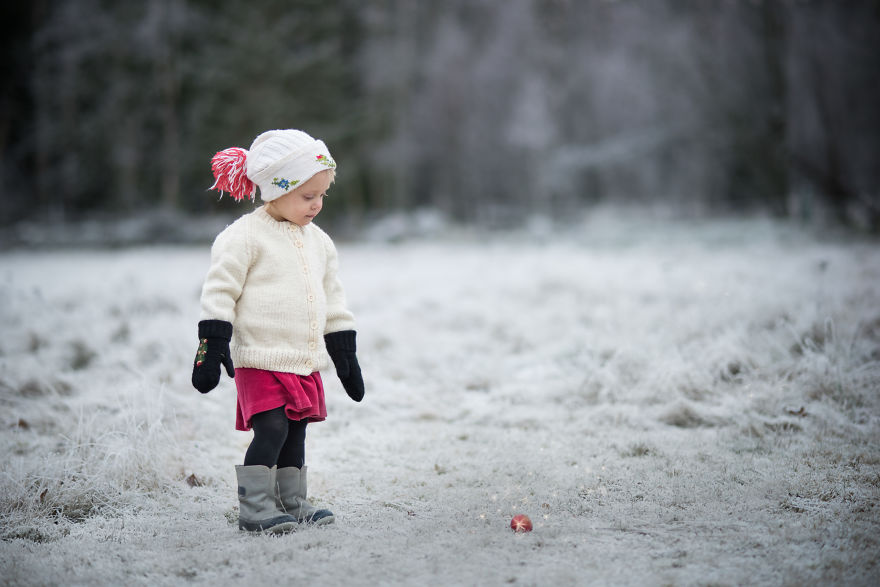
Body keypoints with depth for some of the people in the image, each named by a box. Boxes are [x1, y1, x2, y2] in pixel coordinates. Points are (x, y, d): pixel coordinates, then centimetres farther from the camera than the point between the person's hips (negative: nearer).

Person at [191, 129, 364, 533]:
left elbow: (333, 300, 21)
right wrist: (212, 345, -15)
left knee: (295, 431, 12)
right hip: (261, 360, -7)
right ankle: (254, 508, -5)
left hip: (305, 362, 7)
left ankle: (292, 503, 23)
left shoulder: (318, 241, 14)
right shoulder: (244, 236, -9)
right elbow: (220, 291, -9)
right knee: (271, 429, -13)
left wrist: (346, 355, 21)